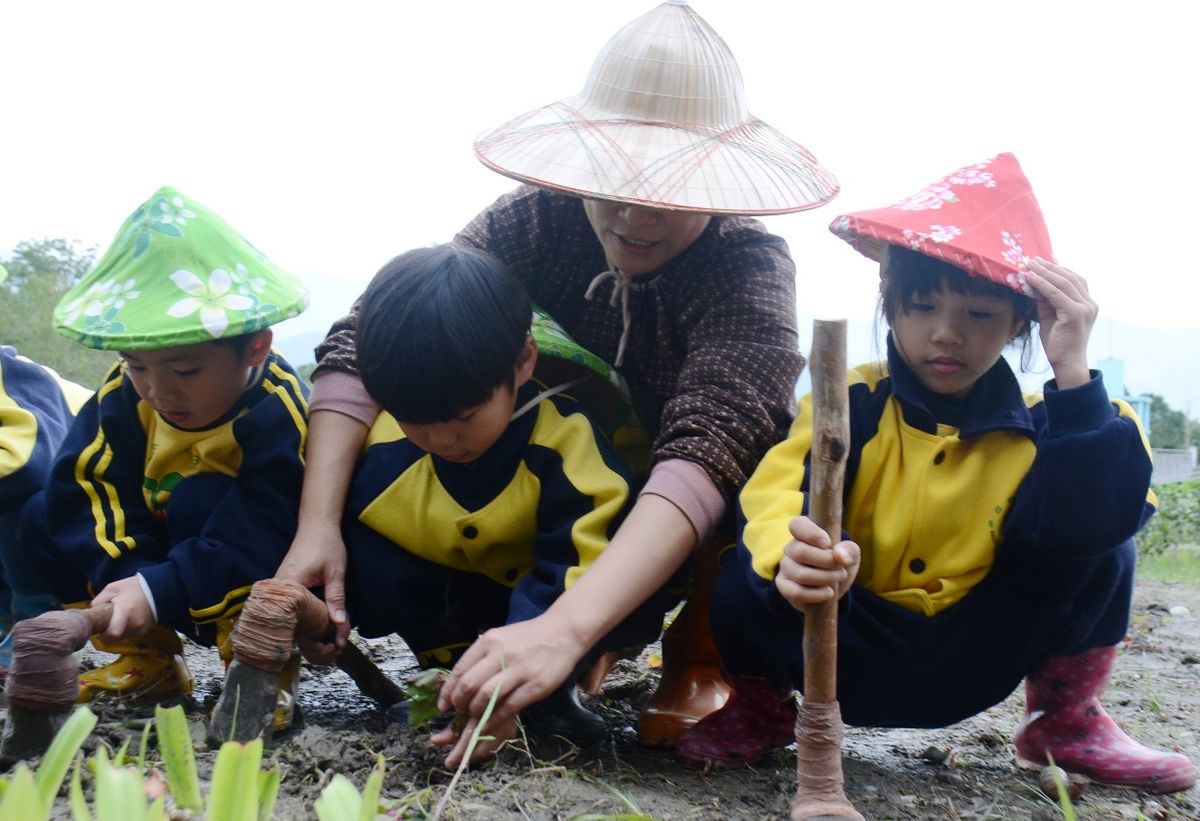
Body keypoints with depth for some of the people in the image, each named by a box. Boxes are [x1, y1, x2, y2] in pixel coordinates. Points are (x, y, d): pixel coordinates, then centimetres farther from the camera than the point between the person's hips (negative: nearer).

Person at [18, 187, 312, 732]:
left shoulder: (278, 412, -31)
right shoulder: (124, 396, -12)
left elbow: (258, 541, -36)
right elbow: (86, 483, -15)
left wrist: (156, 591, -40)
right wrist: (119, 576, -30)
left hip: (256, 584, -6)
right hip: (158, 562, 7)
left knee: (199, 500, -33)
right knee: (44, 520, -6)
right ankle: (148, 662, 2)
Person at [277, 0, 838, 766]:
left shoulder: (752, 269, -30)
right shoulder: (539, 221, -21)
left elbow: (706, 453, -46)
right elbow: (362, 344, -24)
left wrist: (563, 629, -58)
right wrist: (317, 527, -37)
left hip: (703, 543, -3)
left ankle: (699, 665, -7)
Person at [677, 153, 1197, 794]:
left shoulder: (1037, 428, -5)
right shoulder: (849, 404, -10)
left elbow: (1100, 517, -25)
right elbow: (776, 494, -28)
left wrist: (1072, 374, -30)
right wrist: (795, 557, -51)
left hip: (968, 665, 2)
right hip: (851, 655, -1)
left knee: (1099, 543, -18)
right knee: (748, 587, -32)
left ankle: (1067, 722, 7)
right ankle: (762, 705, 5)